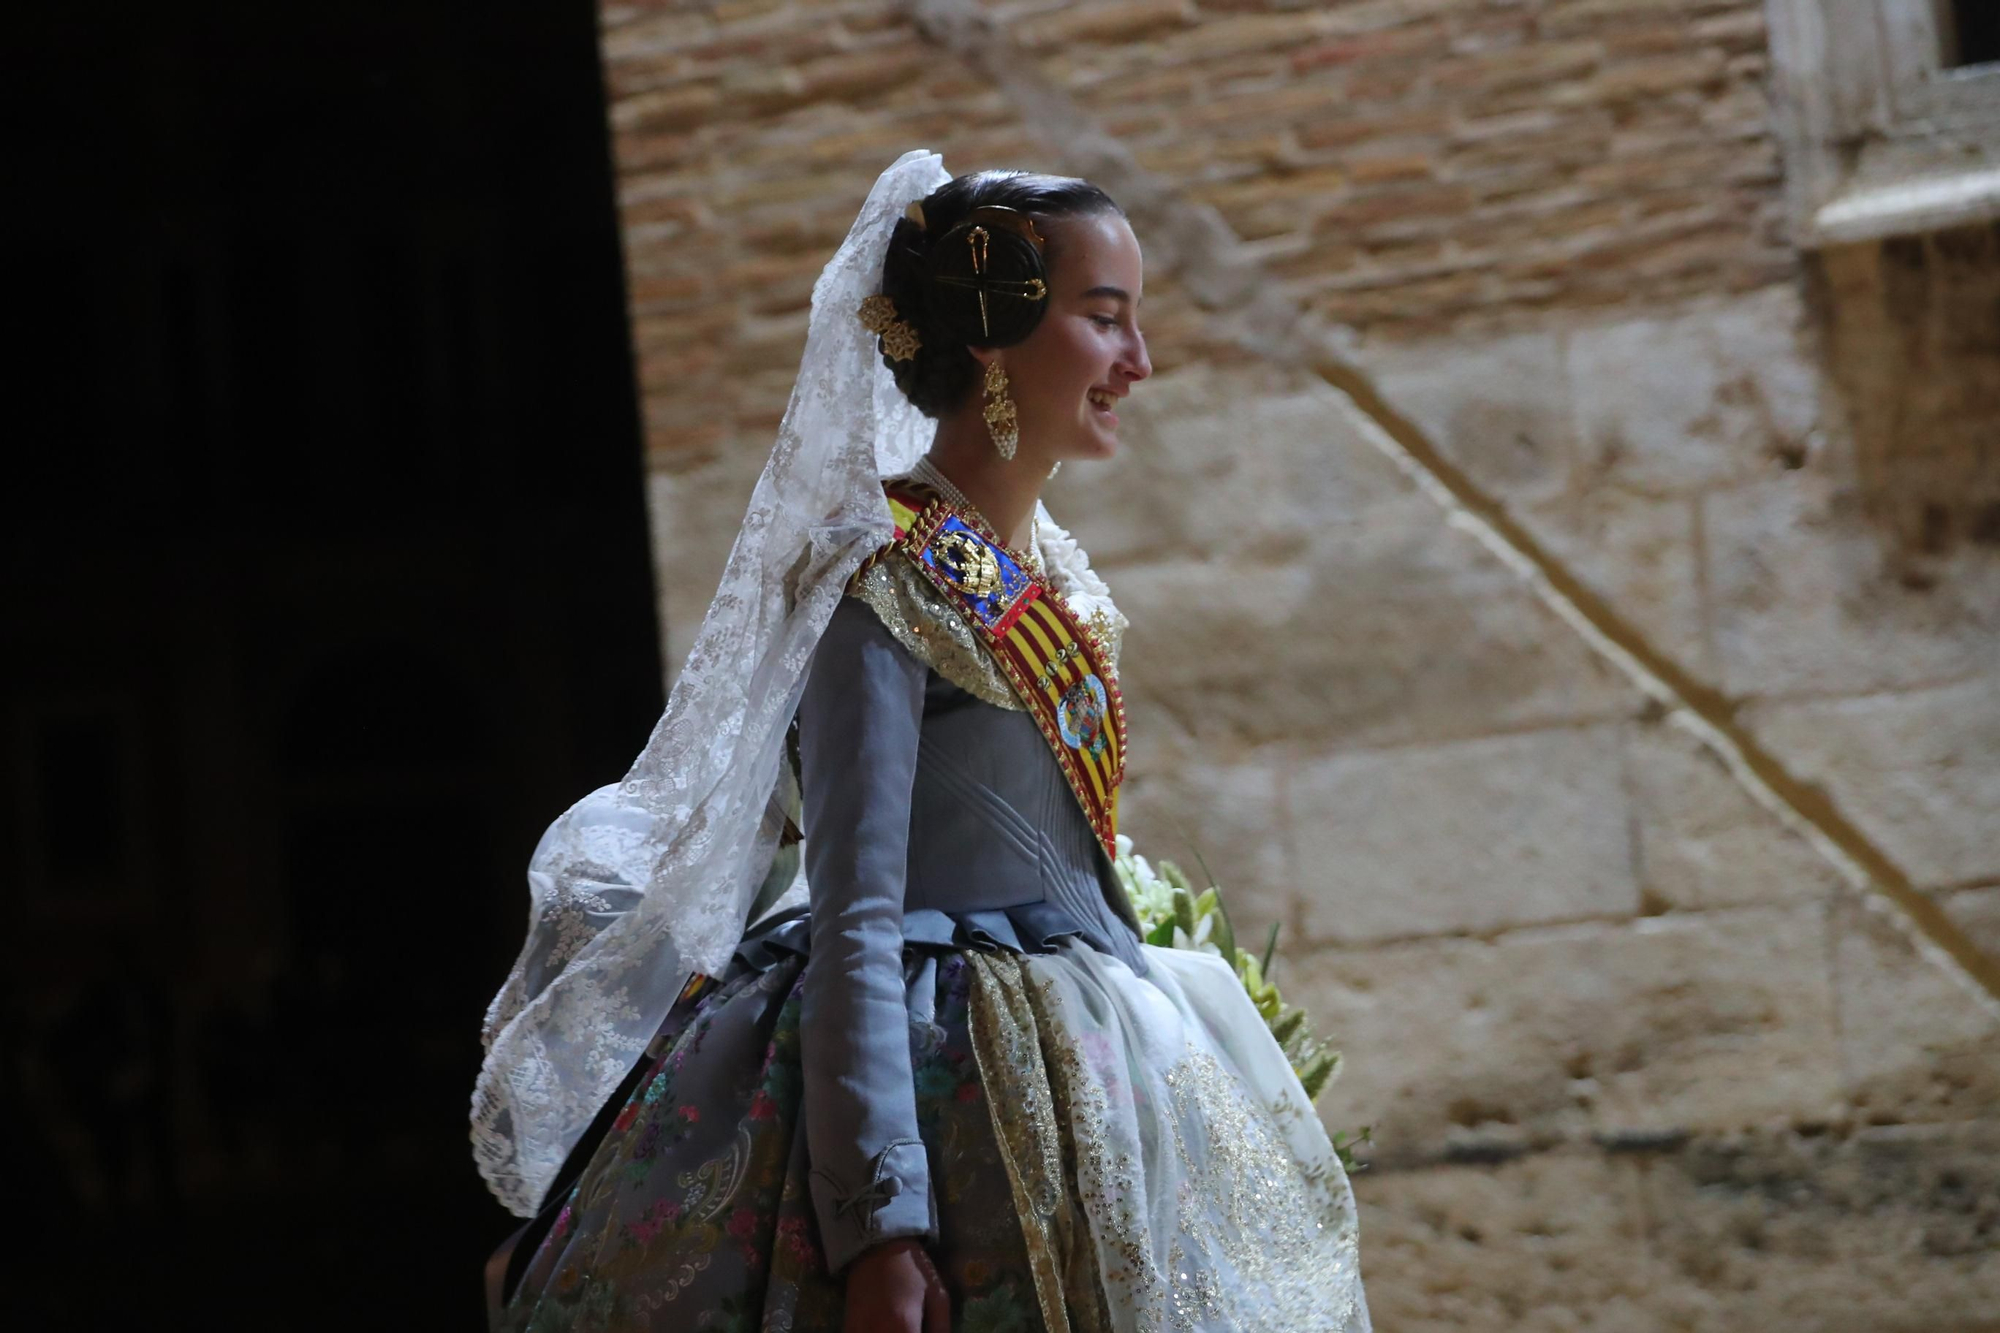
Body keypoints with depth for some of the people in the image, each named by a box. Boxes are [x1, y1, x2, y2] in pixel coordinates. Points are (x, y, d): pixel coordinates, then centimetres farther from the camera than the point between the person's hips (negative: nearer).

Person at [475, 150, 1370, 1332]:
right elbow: (852, 921, -19)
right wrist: (879, 1222, -25)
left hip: (1085, 1085, 8)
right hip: (941, 1092, -8)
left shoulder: (1049, 571, 12)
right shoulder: (888, 576, -13)